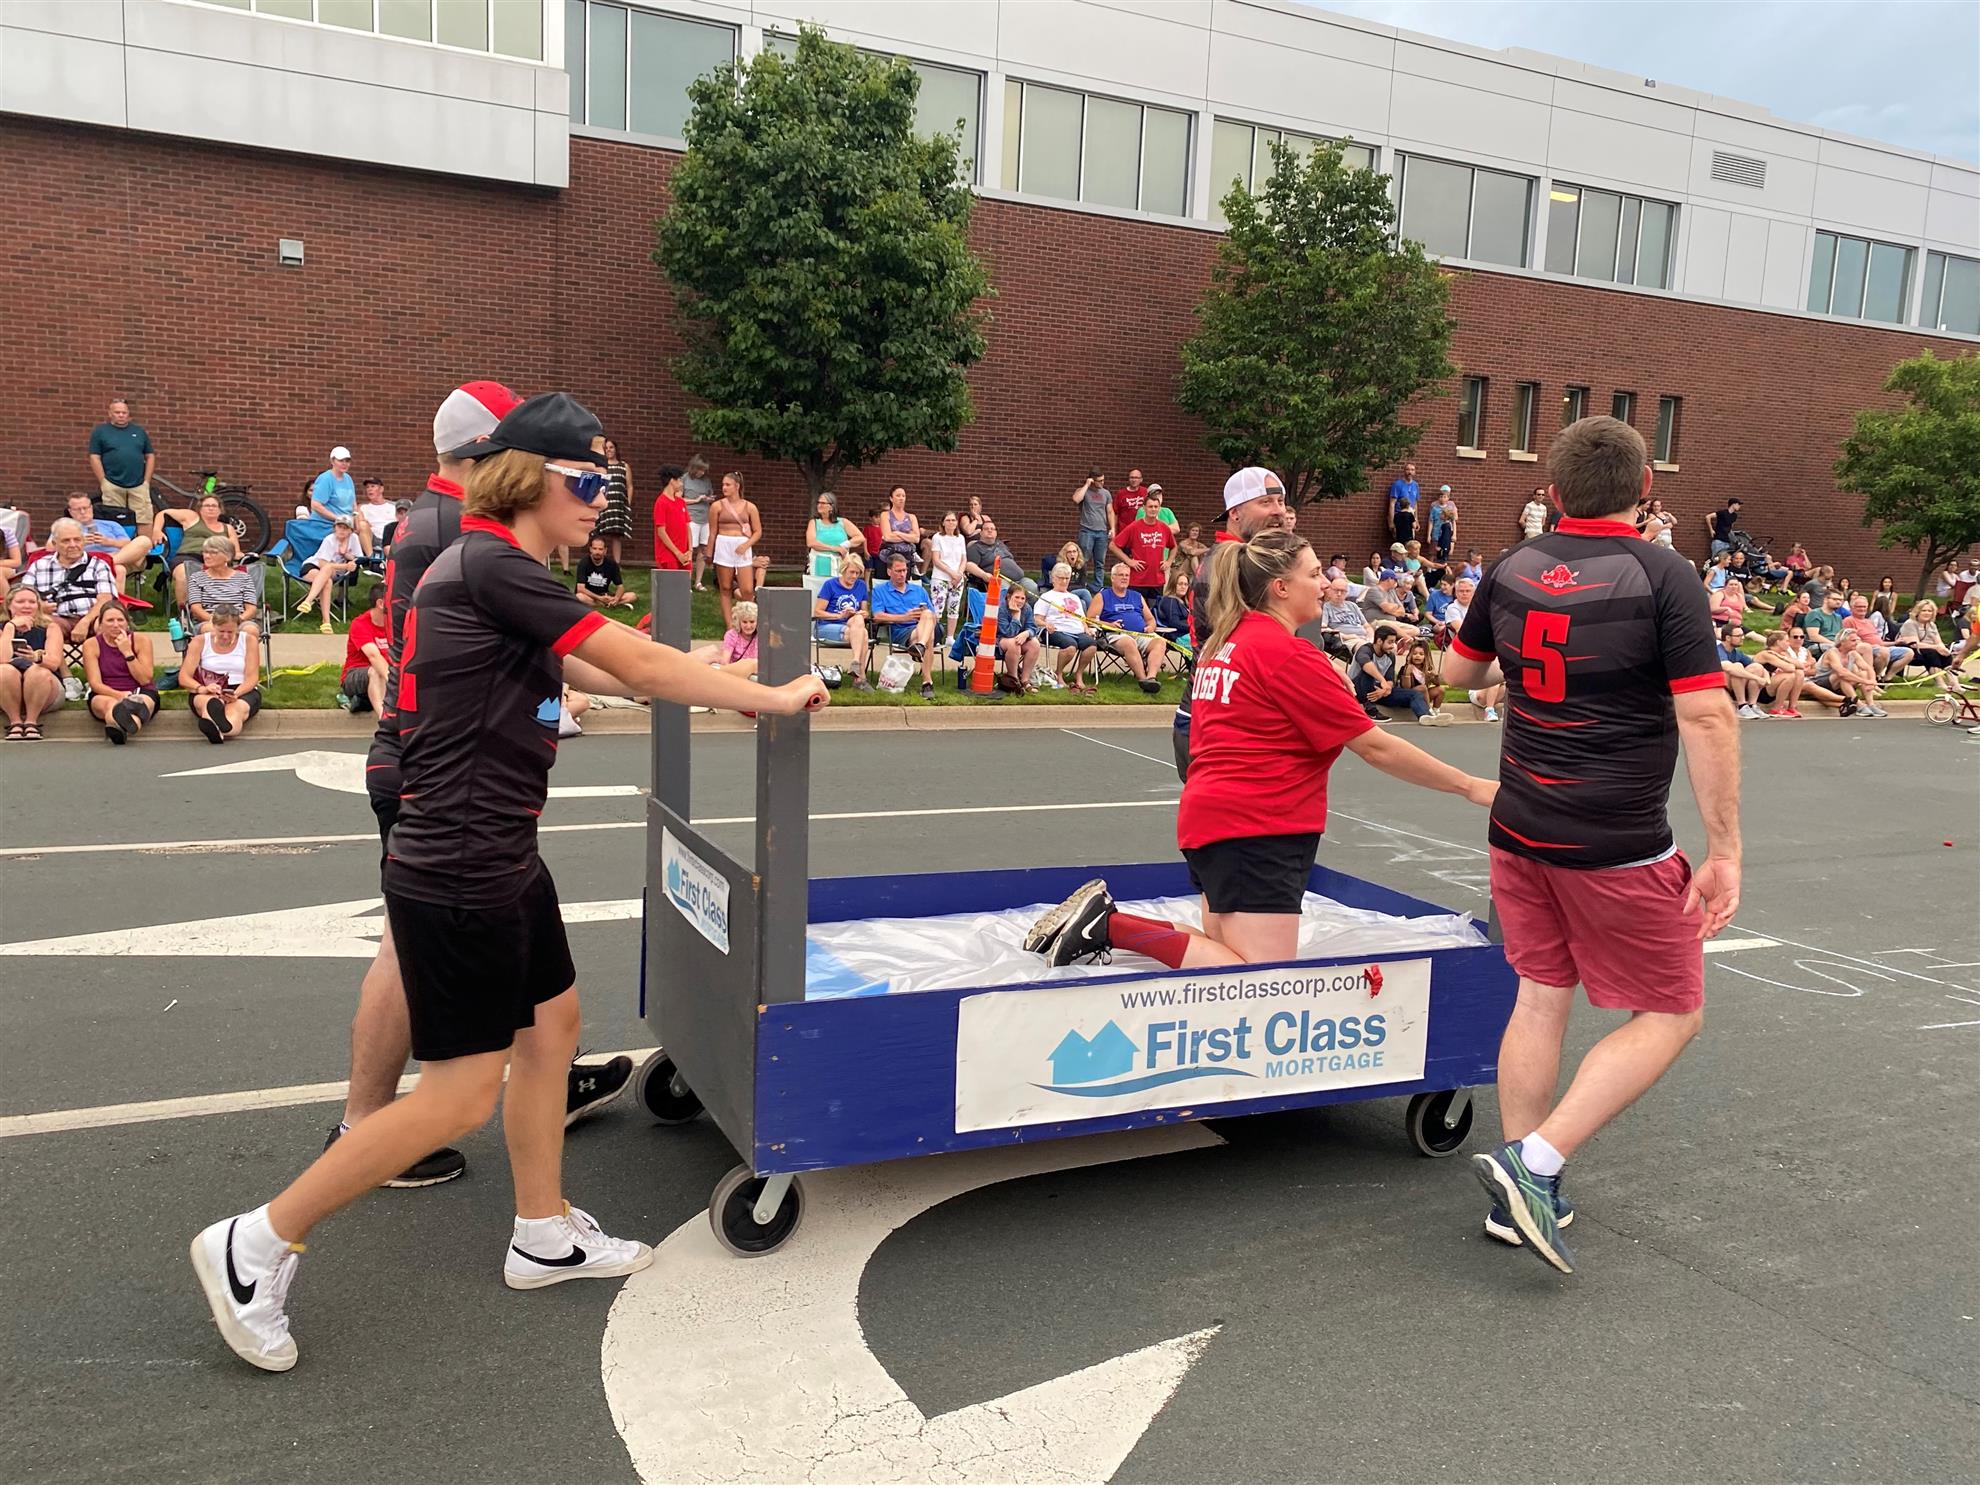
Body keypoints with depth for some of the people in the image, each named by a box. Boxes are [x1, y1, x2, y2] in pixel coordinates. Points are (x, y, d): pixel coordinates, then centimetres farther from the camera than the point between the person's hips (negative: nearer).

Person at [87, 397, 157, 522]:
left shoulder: (139, 432, 13)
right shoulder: (100, 431, 5)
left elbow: (150, 456, 14)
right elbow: (95, 458, 1)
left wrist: (146, 481, 5)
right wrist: (103, 482, -5)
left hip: (139, 486, 2)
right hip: (112, 487, -2)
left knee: (144, 522, -5)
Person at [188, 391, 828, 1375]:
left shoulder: (488, 569, 13)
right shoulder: (493, 566, -18)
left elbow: (588, 672, 20)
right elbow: (638, 662, -18)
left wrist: (714, 691, 16)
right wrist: (772, 698, -8)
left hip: (498, 860, 10)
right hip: (456, 874, -10)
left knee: (551, 1022, 18)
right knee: (463, 1092, -2)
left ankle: (543, 1236, 32)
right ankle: (256, 1245, 11)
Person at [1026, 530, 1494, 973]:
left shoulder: (1223, 641, 12)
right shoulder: (1289, 654, -14)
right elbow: (1375, 746, -11)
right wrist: (1470, 786, -4)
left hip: (1208, 819, 10)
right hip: (1258, 831, -10)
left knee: (1224, 956, 16)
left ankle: (1109, 921, 4)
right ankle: (1113, 925, -12)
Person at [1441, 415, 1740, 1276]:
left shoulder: (1511, 572, 3)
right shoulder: (1664, 577, -12)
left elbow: (1458, 672, 18)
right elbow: (1705, 718, -16)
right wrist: (1723, 852, -12)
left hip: (1520, 830, 6)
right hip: (1618, 847, -5)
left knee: (1542, 998, 16)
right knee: (1669, 1015, 9)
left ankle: (1520, 1198, 21)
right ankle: (1534, 1163, -2)